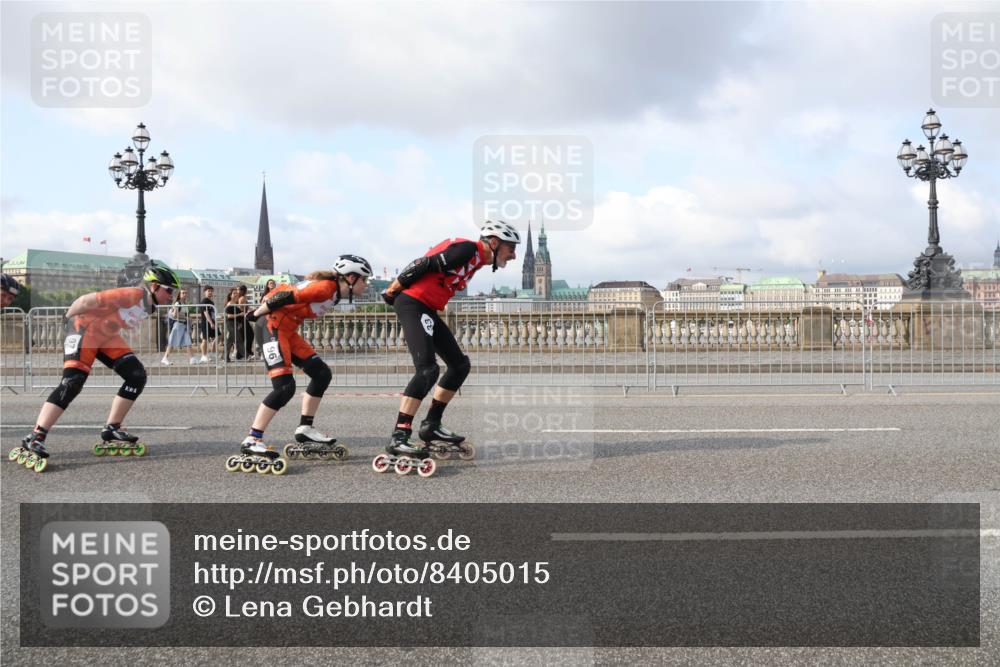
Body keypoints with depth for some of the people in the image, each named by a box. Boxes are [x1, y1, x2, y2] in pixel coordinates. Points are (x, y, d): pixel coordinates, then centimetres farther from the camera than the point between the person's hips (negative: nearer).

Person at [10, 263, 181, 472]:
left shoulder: (149, 305, 3)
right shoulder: (132, 295, -26)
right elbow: (87, 300, -27)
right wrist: (67, 320, -17)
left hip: (107, 336, 9)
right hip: (84, 329, -9)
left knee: (137, 376, 1)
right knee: (72, 383, -22)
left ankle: (111, 433, 9)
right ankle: (34, 440, -23)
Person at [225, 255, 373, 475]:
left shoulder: (333, 291, 10)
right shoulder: (326, 287, -20)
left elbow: (287, 291, 16)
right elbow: (285, 297, -21)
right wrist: (257, 314, -11)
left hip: (288, 330, 10)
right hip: (272, 326, -10)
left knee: (322, 374, 10)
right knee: (285, 386, -20)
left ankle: (305, 430, 19)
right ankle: (251, 442, -19)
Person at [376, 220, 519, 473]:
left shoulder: (476, 260, 17)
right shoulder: (468, 249, -14)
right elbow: (425, 264, -16)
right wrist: (394, 289, -8)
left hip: (428, 310, 10)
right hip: (412, 304, -10)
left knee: (459, 364, 11)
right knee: (428, 369, -21)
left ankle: (431, 426, 17)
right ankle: (398, 438, -23)